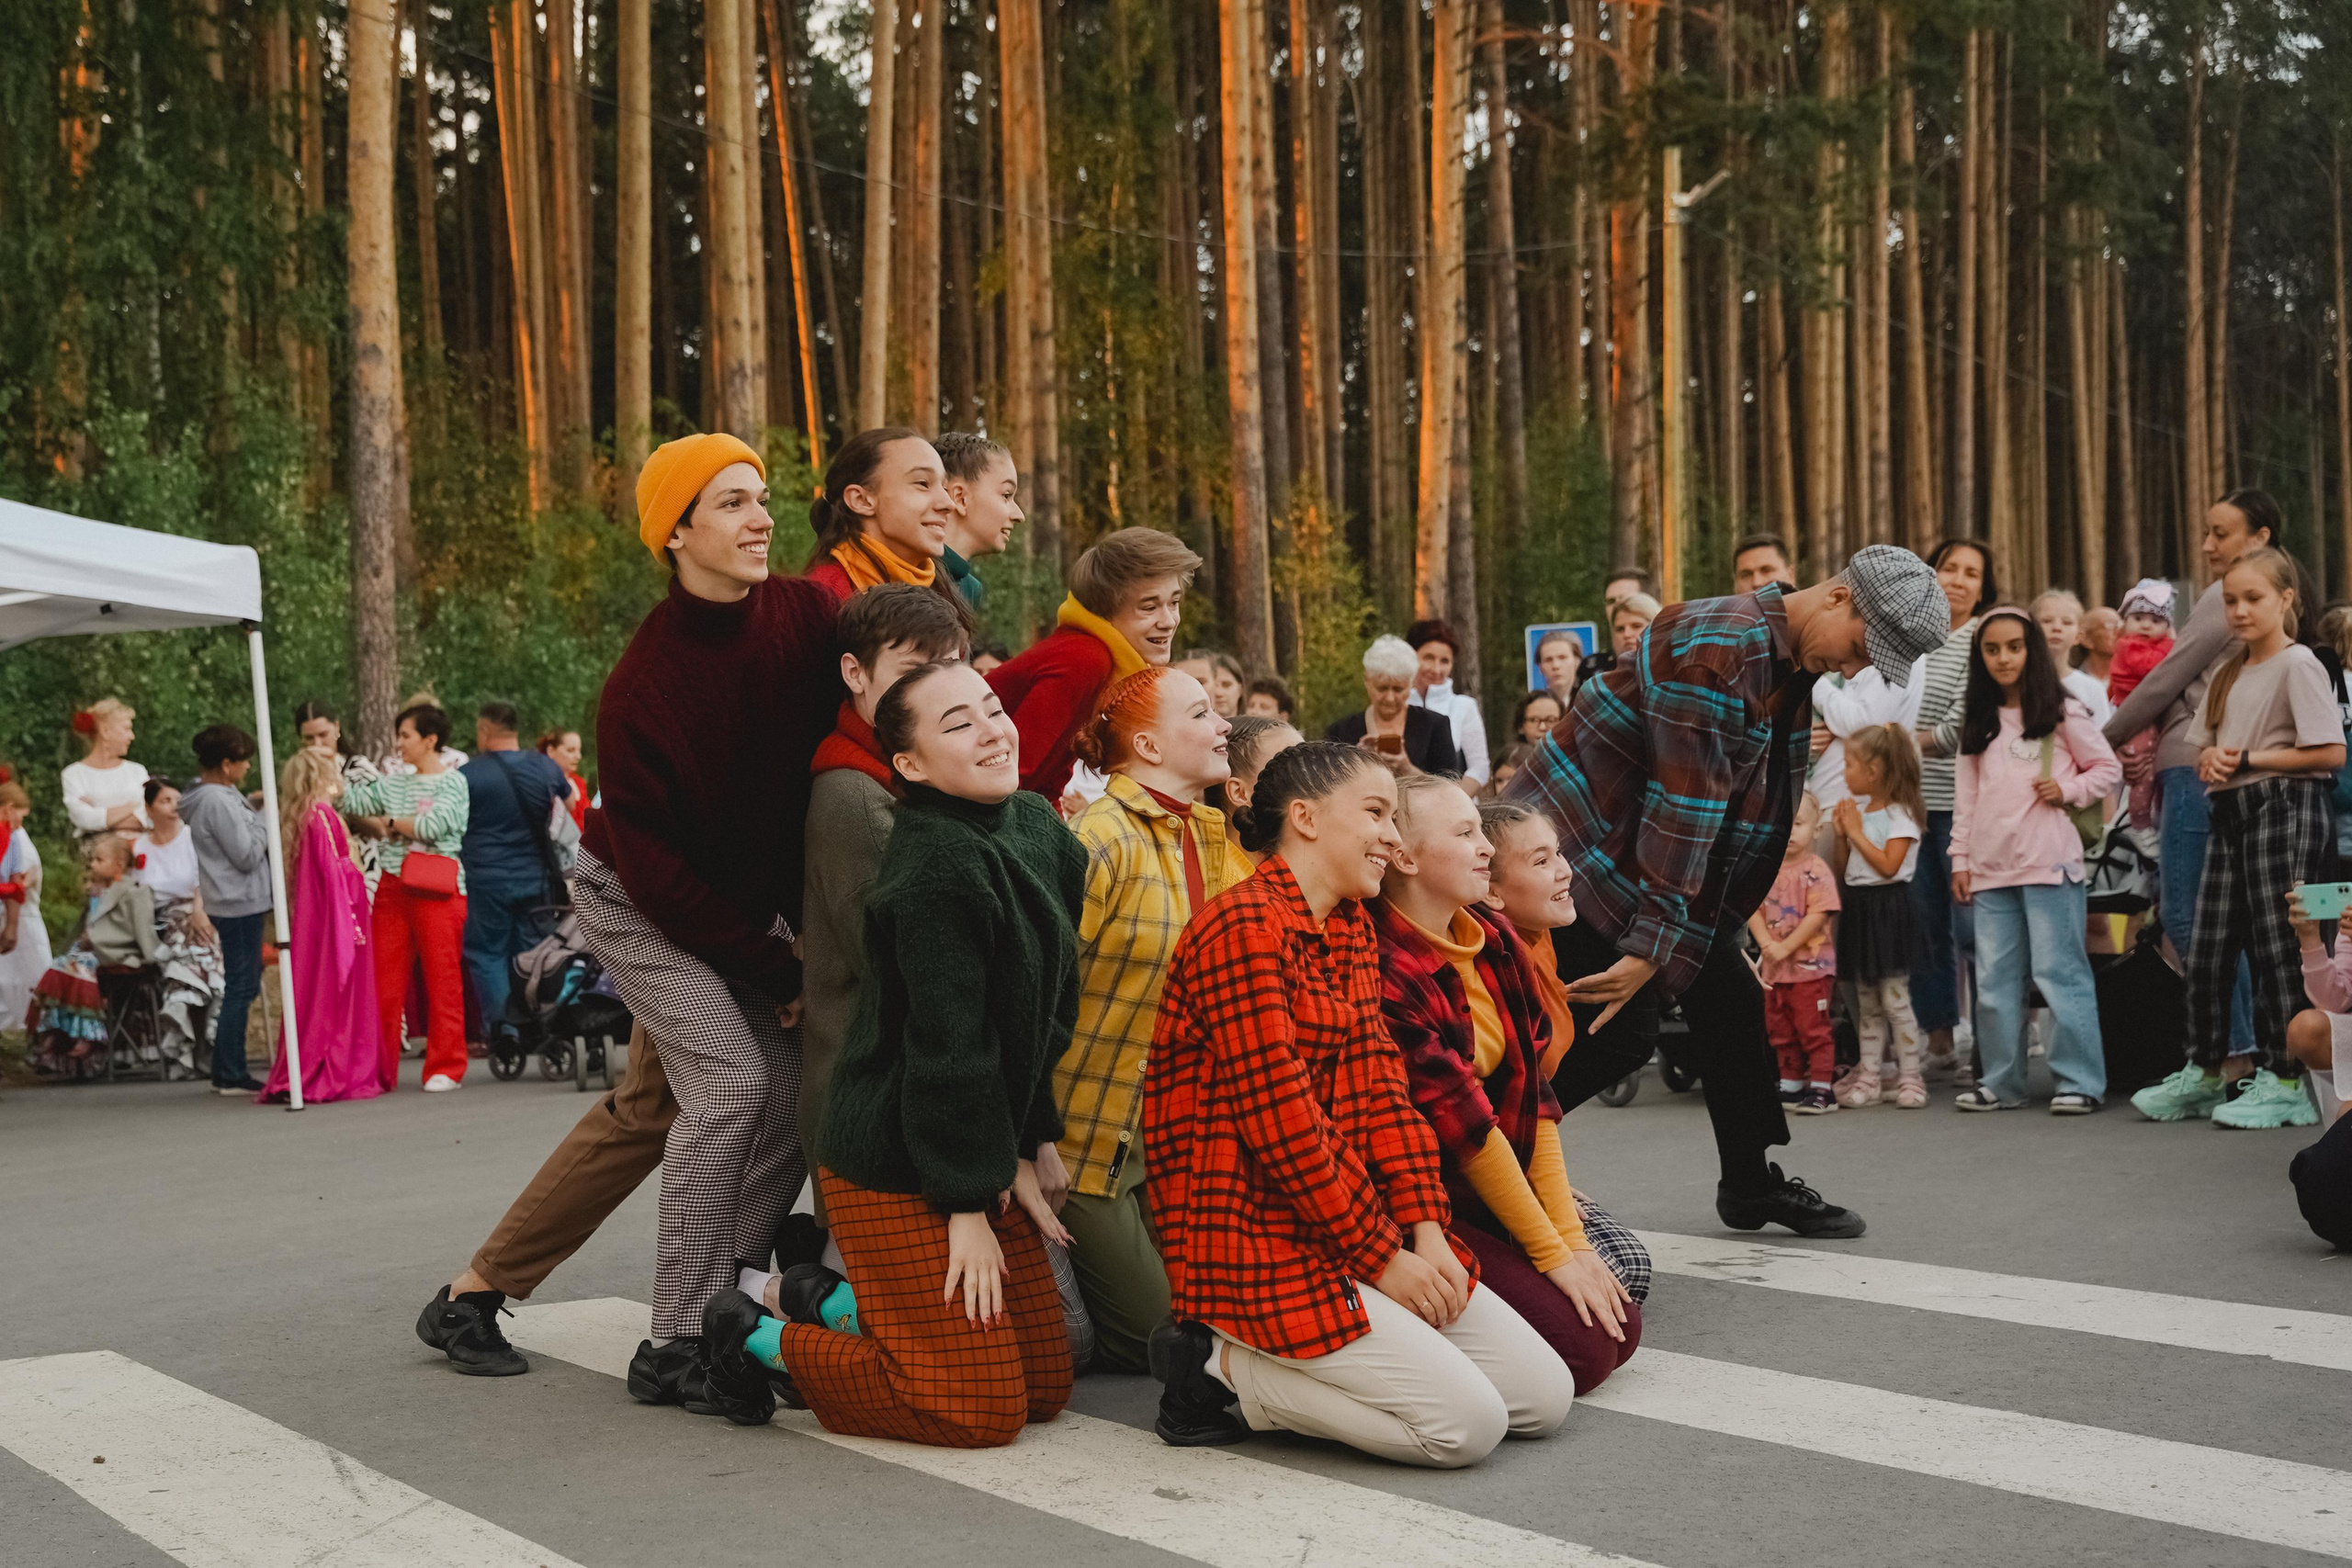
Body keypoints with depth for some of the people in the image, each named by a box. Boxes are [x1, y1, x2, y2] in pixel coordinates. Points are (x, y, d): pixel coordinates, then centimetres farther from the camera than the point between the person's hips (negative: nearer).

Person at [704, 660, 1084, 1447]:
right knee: (984, 1410, -5)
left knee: (1047, 1387, 12)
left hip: (982, 1151, 9)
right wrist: (968, 1206, -18)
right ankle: (765, 1341, 10)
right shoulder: (940, 867, -23)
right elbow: (948, 1042, -22)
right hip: (899, 1171, -9)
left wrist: (1027, 1145, 9)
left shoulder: (1037, 825, 6)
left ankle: (836, 1306, 25)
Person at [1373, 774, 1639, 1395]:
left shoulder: (1496, 942, 4)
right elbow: (1464, 1125, -19)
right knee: (1581, 1349, -15)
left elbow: (1533, 1098, 3)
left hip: (1481, 1197, 9)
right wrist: (1551, 1252, -13)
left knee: (1619, 1327, 1)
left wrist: (1571, 1237, -3)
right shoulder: (1385, 970, -23)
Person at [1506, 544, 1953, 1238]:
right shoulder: (1714, 650, -26)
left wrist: (1715, 928, 7)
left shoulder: (1797, 665, 5)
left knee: (1729, 996, 7)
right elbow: (1683, 809, -28)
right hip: (1580, 837, -9)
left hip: (1666, 858, 9)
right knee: (1618, 1027, -13)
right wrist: (1652, 945, -27)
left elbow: (1763, 806, 9)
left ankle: (1752, 1185, 19)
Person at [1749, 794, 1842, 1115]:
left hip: (1810, 966, -7)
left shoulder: (1815, 871, -11)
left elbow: (1818, 915, -18)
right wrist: (1767, 943, -13)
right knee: (1779, 1030, 15)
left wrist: (1786, 947, -18)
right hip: (1774, 968, 7)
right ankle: (1791, 1085, 26)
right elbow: (1753, 910, 3)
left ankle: (1822, 1088, 2)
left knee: (1814, 1029, -3)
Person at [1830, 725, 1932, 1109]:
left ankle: (1910, 1075, 2)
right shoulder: (1857, 810, 13)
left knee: (1894, 997, -5)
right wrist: (1841, 834, 1)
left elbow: (1889, 865, -21)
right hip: (1858, 905, 8)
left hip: (1888, 908, -8)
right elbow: (1843, 870, 15)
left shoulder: (1899, 815, -9)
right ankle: (1869, 1076, 12)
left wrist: (1857, 832, -14)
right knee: (1866, 1002, 9)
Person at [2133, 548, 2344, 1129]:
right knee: (2206, 952, 8)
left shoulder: (2297, 664, -7)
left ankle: (2284, 1081, 2)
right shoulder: (2230, 674, 17)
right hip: (2231, 814, 8)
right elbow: (2204, 746, 23)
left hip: (2284, 809, -8)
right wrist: (2210, 760, -1)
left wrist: (2248, 759, -13)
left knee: (2277, 948, -4)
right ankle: (2203, 1073, 18)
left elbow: (2330, 753, -15)